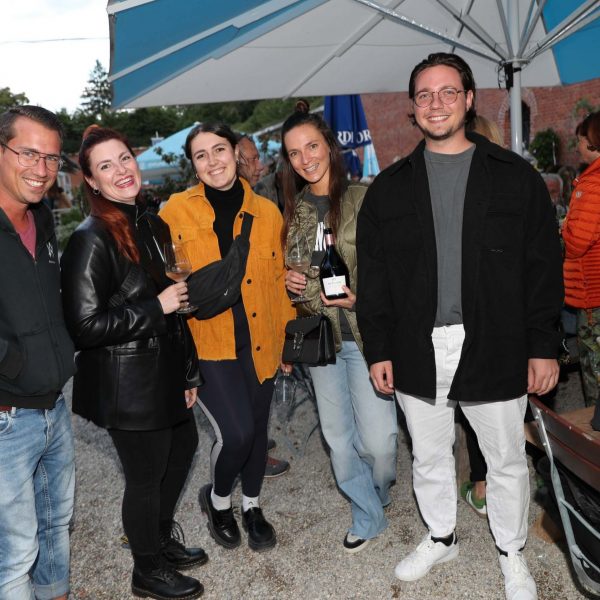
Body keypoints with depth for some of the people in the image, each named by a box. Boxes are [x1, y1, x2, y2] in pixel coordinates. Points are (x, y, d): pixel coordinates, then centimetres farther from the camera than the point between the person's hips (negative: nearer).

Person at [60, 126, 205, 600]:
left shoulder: (153, 225, 6)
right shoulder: (92, 240, -19)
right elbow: (85, 325, -23)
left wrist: (189, 372, 13)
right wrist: (156, 306, -22)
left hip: (167, 372, 8)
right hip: (129, 385, -8)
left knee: (182, 449, 23)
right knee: (146, 476, 9)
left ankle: (163, 538, 49)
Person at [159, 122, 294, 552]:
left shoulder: (267, 212, 3)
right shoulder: (177, 211, -3)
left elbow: (280, 280, 9)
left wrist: (289, 338, 9)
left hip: (260, 342, 3)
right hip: (207, 343, -3)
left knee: (257, 429, 14)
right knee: (236, 433, -11)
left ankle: (252, 505, 40)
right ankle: (217, 499, 22)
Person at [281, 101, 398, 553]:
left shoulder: (365, 198, -6)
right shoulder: (295, 211, 9)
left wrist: (358, 295, -18)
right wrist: (290, 280, -1)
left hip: (365, 331, -4)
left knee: (377, 438, -6)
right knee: (338, 436, 11)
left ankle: (381, 492, 30)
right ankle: (368, 517, 32)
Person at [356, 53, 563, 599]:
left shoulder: (515, 176, 0)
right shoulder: (390, 187, 6)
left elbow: (543, 266, -1)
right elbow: (373, 275, 4)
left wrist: (544, 346, -5)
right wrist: (378, 349, 0)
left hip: (494, 348, -1)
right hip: (416, 349, 2)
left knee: (507, 460, 13)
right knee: (429, 457, 17)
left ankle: (512, 553, 37)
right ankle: (441, 537, 41)